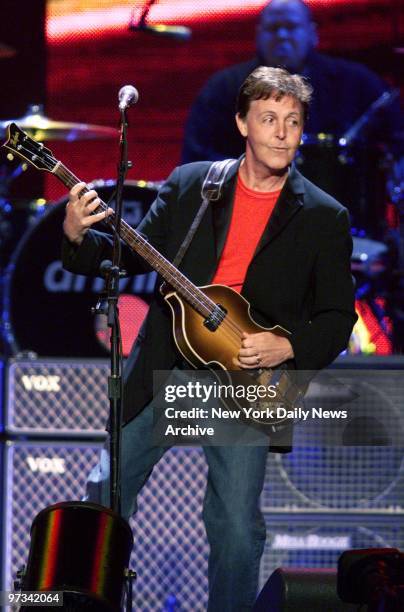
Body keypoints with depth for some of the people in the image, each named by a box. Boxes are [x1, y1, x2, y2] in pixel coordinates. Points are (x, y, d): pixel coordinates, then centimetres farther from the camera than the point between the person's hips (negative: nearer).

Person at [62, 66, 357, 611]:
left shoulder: (324, 218, 1)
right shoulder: (189, 184, 6)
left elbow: (338, 317, 4)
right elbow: (135, 256, 8)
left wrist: (286, 348, -13)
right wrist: (80, 237, -10)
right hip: (162, 370, 2)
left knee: (238, 530, -6)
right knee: (106, 492, 3)